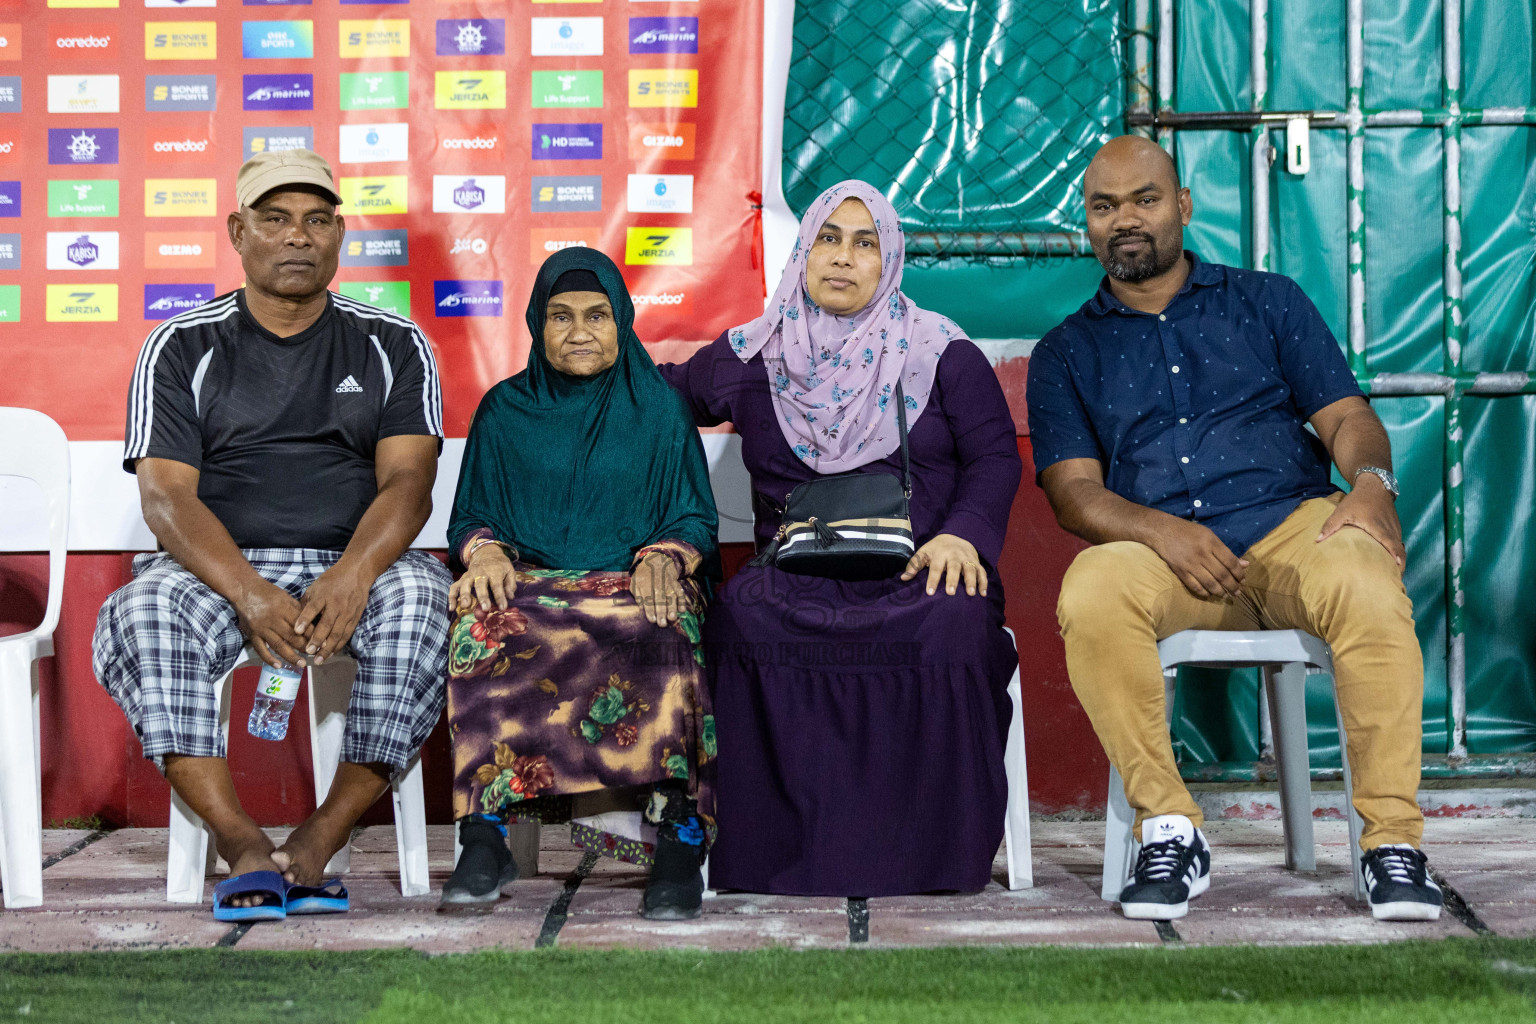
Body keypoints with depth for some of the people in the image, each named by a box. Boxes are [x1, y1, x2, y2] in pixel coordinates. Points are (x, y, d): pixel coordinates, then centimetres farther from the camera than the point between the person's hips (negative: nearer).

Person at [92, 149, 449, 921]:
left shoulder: (392, 346, 11)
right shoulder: (182, 348, 8)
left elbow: (407, 481, -2)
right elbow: (165, 496, -3)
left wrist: (352, 576, -24)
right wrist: (250, 596, -22)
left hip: (354, 567, 0)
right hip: (217, 569, 0)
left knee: (423, 594, -33)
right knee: (142, 611, -33)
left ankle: (319, 841, -27)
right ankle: (242, 846, -31)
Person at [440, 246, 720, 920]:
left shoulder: (659, 409, 16)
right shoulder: (504, 411, 18)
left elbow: (696, 518, 12)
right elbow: (470, 516, 18)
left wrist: (666, 555, -12)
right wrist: (485, 551, -7)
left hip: (638, 585, -1)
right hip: (529, 582, 1)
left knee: (659, 639, -39)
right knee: (485, 630, -36)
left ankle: (678, 838, -39)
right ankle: (485, 838, -36)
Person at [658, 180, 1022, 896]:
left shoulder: (942, 352, 12)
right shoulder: (749, 356, 17)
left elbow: (995, 454, 8)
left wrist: (963, 534, -8)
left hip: (920, 567, -1)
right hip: (796, 569, 1)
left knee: (952, 623, -37)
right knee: (744, 616, -35)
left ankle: (925, 861, -26)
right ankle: (781, 859, -28)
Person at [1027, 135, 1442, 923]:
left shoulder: (1267, 302, 20)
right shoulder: (1066, 354, 18)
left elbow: (1347, 418, 12)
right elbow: (1074, 493, 5)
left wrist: (1370, 480, -13)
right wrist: (1159, 531, -16)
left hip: (1293, 523, 0)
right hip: (1163, 554, 0)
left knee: (1365, 585, -36)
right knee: (1090, 591, -35)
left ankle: (1392, 837, -26)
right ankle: (1168, 829, -25)